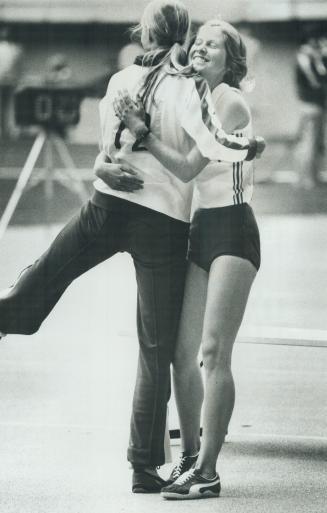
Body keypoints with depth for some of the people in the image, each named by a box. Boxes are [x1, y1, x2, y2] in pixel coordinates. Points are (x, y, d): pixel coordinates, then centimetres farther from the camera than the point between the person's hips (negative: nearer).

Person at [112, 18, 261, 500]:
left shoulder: (231, 102, -8)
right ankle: (189, 457, 13)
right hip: (200, 229, 8)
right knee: (183, 351, 3)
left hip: (233, 229, -8)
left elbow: (187, 169, -13)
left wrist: (140, 129, -16)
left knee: (214, 350, -14)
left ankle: (208, 471, -14)